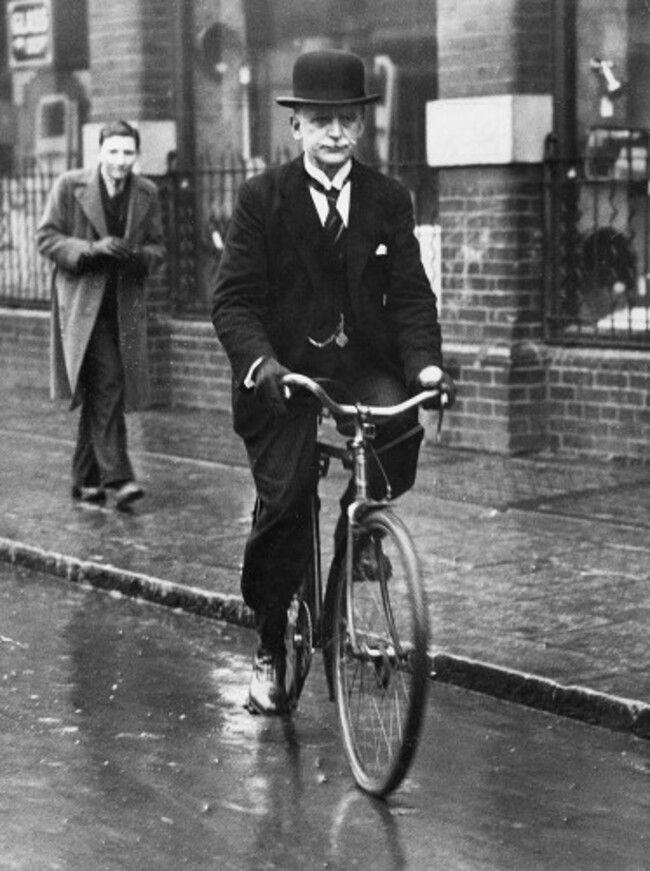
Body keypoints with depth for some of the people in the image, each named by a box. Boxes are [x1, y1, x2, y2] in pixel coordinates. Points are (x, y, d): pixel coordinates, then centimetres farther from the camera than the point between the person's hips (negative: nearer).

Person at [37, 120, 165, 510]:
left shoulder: (147, 193, 6)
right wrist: (93, 249, -19)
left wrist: (141, 255, -12)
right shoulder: (70, 186, -4)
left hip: (126, 303, 4)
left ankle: (86, 479, 21)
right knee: (106, 383, -17)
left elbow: (157, 246, 12)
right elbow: (47, 237, -4)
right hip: (83, 300, -4)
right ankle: (117, 476, -18)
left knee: (99, 391, 10)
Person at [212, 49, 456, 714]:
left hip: (364, 365, 2)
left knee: (401, 426, -30)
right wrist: (259, 360, -27)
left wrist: (425, 362, -18)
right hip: (285, 371, -2)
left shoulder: (388, 200, 5)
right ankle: (269, 647, 10)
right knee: (284, 506, -12)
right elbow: (232, 298, -8)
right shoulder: (261, 198, -2)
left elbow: (410, 294, 1)